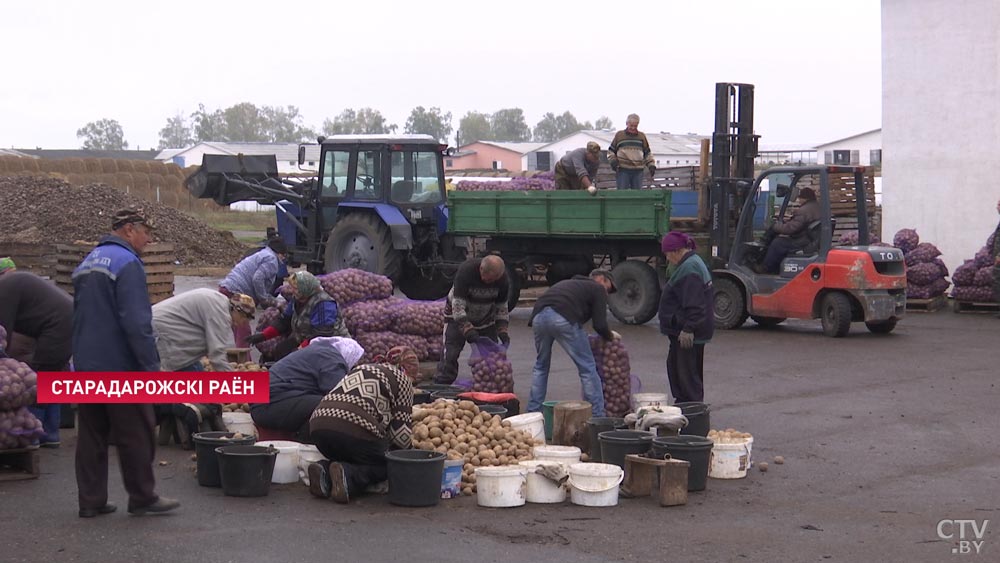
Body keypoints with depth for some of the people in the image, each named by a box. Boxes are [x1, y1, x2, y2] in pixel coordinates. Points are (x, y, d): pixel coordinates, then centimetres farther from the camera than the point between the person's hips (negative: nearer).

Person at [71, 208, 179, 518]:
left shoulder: (86, 263, 16)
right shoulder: (127, 263, -14)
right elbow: (137, 323, -20)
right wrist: (152, 368, -18)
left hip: (85, 365, 8)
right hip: (119, 367, -8)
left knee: (91, 435, 10)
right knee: (136, 434, 2)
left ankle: (91, 500, 12)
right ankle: (142, 497, 9)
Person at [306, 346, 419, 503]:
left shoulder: (361, 368, 34)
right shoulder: (401, 378, 14)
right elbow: (401, 428, 7)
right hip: (354, 429, -7)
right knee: (386, 466, 13)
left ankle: (325, 471, -2)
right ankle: (350, 476, -15)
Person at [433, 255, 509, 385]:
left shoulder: (503, 278, -20)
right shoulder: (466, 271, -33)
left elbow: (501, 306, -5)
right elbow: (458, 304, -31)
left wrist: (502, 330, -17)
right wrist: (467, 329, -39)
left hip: (486, 319, 4)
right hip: (458, 316, -3)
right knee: (450, 354, -11)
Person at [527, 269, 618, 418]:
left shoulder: (571, 283, 39)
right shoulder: (598, 289, 19)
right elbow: (599, 325, 8)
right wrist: (610, 336, 29)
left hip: (539, 315, 6)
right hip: (563, 319, -6)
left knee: (541, 366, 26)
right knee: (587, 367, 5)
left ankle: (533, 412, 26)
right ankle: (597, 415, 6)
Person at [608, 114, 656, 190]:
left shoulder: (642, 136, 12)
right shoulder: (619, 135, 7)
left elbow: (648, 152, 17)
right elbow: (611, 150, 12)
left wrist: (651, 165, 4)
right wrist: (612, 160, -6)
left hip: (638, 171, 2)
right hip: (623, 170, -2)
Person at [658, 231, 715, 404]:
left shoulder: (689, 269, -20)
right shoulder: (694, 262, 16)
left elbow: (693, 304, -26)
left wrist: (687, 329, -26)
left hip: (687, 333, -11)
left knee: (687, 371, -7)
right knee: (674, 365, 19)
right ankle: (682, 402, 27)